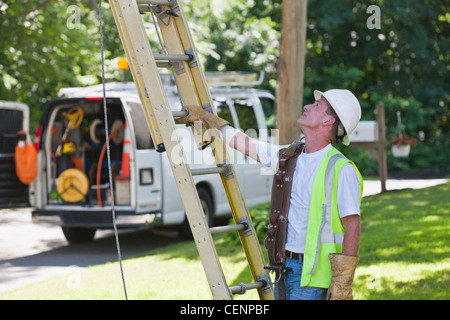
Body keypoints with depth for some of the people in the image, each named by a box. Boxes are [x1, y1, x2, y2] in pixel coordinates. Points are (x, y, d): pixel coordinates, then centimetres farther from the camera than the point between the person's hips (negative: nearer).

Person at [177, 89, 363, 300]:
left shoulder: (341, 169, -11)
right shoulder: (287, 156, 10)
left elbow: (352, 227, -14)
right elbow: (241, 141, 22)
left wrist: (342, 285, -19)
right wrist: (201, 116, 29)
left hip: (312, 274, -7)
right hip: (283, 268, 7)